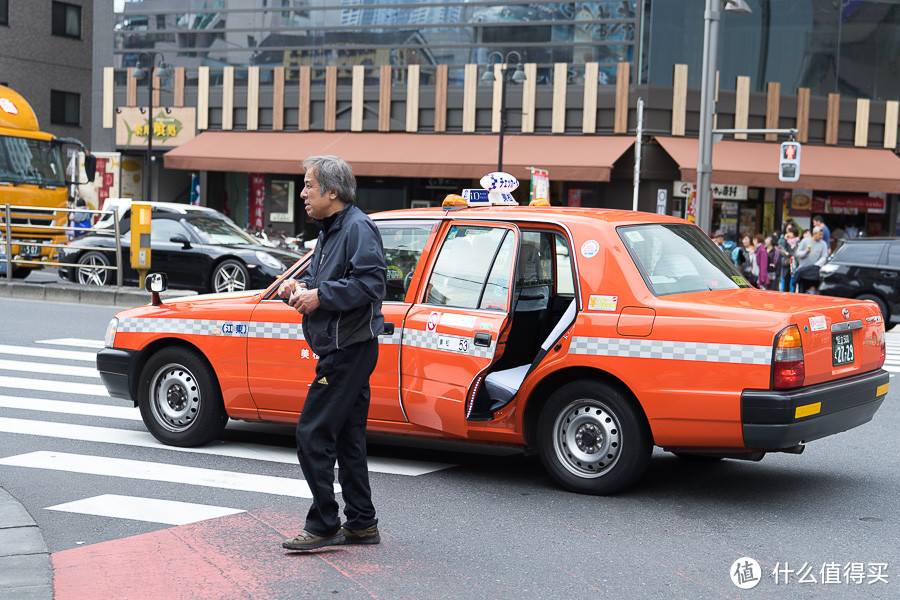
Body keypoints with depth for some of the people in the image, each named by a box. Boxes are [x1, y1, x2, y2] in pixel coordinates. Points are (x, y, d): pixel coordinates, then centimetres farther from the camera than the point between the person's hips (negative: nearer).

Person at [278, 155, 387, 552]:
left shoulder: (357, 229, -15)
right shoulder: (330, 230, 17)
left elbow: (371, 282, -25)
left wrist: (320, 295, -21)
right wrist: (298, 287, 7)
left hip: (349, 350, -11)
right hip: (343, 350, 11)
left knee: (313, 434, -9)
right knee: (347, 437, 14)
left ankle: (323, 526, -3)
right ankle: (361, 524, 22)